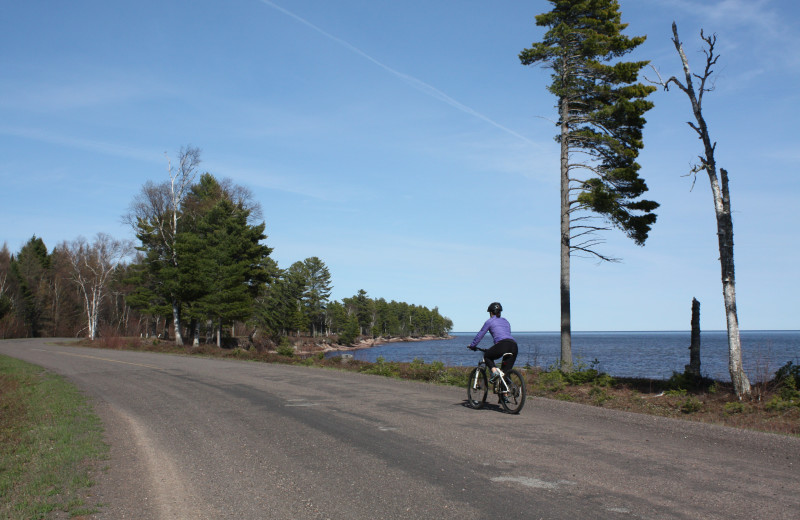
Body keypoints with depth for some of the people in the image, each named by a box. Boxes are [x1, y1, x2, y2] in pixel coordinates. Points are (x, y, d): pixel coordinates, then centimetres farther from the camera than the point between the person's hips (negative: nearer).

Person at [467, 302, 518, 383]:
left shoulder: (490, 321, 14)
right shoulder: (506, 321, 31)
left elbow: (480, 335, 18)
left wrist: (472, 346, 32)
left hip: (502, 345, -5)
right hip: (514, 346, 5)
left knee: (486, 356, 23)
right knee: (505, 373, 13)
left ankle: (494, 371, -2)